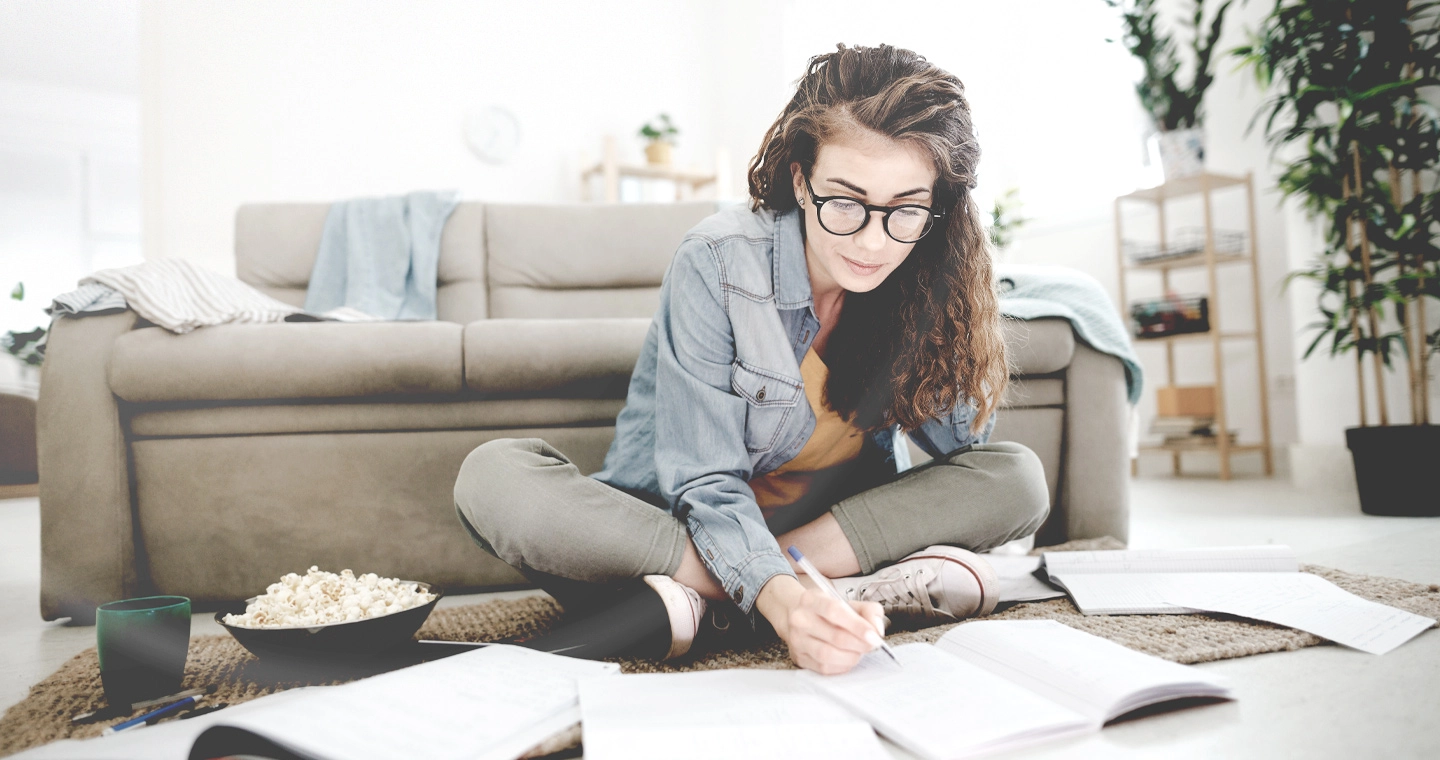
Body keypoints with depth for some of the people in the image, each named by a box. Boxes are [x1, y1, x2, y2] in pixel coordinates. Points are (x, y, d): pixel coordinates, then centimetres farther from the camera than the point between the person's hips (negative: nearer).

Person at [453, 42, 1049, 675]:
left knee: (1020, 478, -19)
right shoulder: (718, 263, -21)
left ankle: (694, 604, -27)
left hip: (839, 521, 3)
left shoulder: (927, 282, -8)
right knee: (492, 477, -27)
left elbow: (966, 448, -9)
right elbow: (708, 482, -22)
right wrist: (779, 597, -42)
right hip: (683, 521, -2)